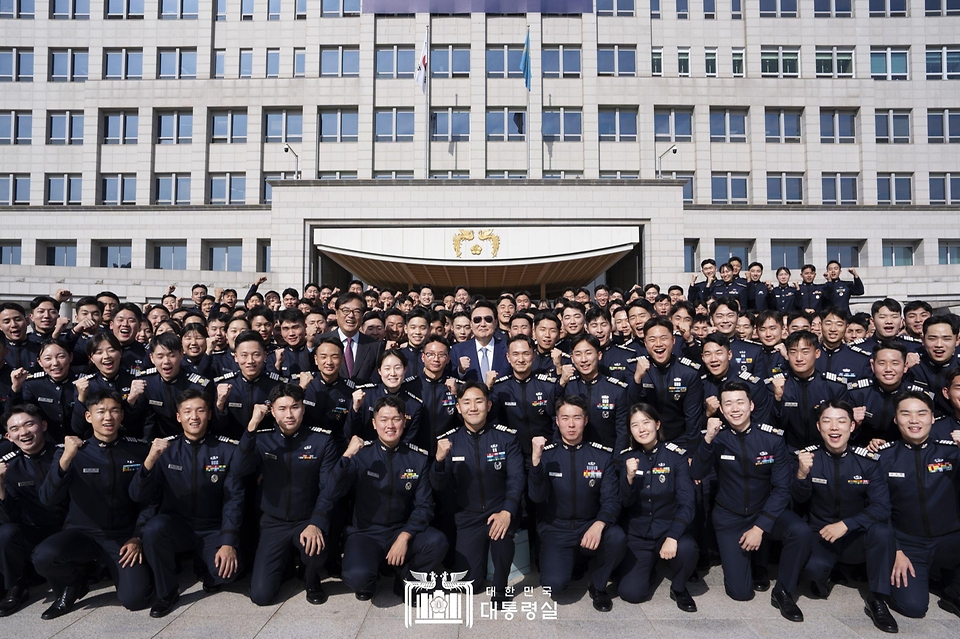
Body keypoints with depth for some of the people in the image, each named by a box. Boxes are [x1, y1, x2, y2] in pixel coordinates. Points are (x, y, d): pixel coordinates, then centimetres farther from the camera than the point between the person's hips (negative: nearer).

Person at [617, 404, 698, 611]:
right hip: (637, 533, 1)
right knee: (631, 593, -13)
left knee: (686, 548, -35)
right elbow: (625, 502, -6)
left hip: (668, 528, -1)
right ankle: (647, 563, 22)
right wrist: (629, 477, -26)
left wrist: (672, 536, -29)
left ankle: (678, 589, -1)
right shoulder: (626, 457, -3)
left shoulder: (676, 456, -10)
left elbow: (687, 502, -15)